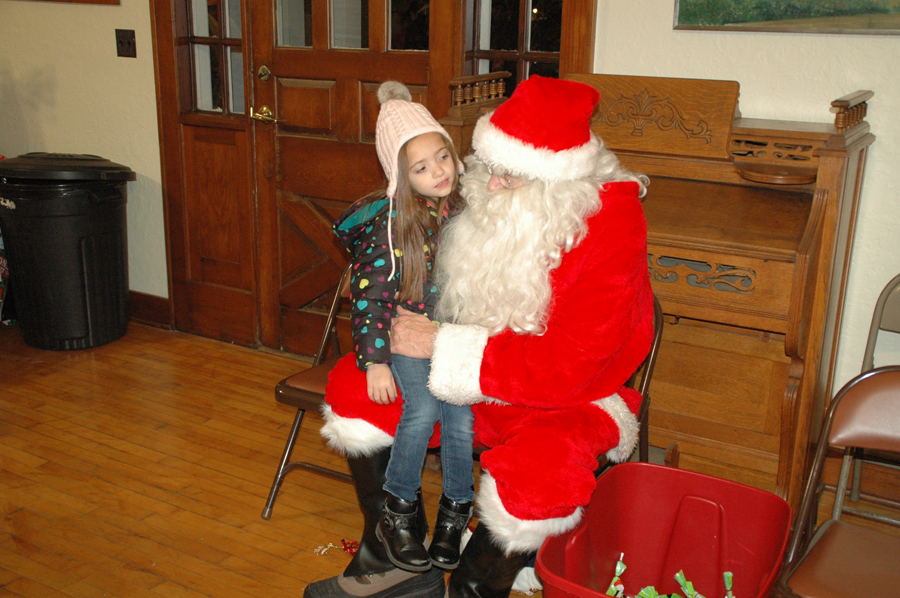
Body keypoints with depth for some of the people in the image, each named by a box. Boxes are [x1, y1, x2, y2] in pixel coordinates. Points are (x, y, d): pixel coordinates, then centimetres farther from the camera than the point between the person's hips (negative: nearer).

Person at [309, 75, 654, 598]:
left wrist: (443, 346, -25)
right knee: (352, 392, -7)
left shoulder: (610, 228, -23)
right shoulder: (488, 201, -6)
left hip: (564, 400, -6)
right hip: (472, 377, 6)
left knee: (534, 487, -36)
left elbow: (567, 365, -26)